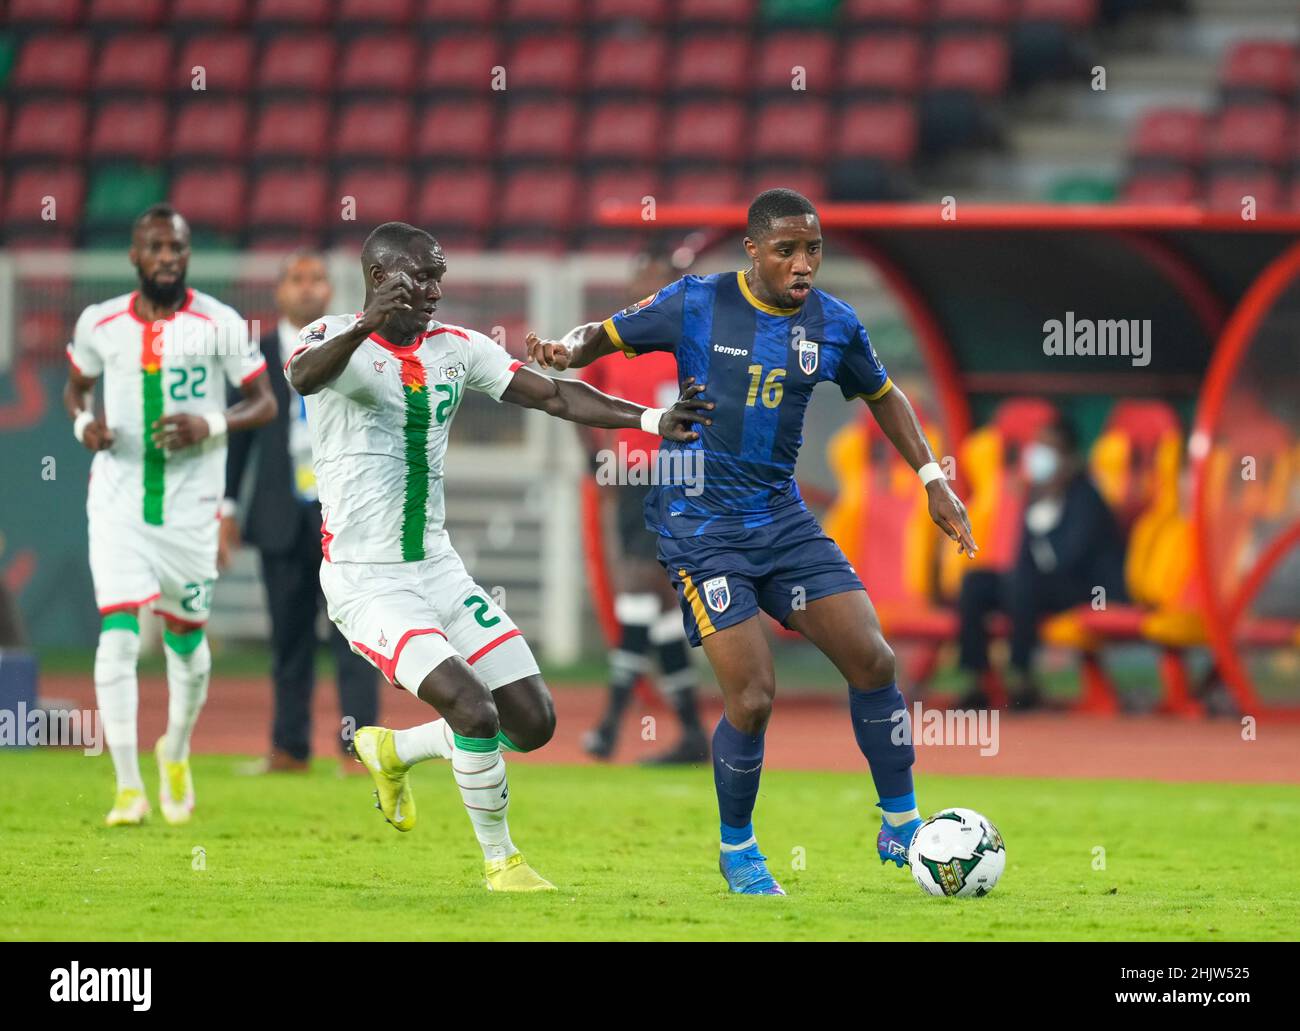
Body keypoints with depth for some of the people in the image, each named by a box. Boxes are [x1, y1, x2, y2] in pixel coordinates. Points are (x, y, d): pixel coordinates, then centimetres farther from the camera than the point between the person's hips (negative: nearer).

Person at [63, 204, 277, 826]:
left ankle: (176, 754, 38)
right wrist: (84, 422, -5)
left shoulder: (220, 325, -5)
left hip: (190, 505, 0)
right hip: (118, 500, 0)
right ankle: (128, 787, -10)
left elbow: (264, 403, 0)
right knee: (118, 637, -13)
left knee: (186, 640, 10)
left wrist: (212, 426, -19)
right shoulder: (100, 324, 2)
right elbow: (76, 387, 18)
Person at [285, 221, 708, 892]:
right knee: (474, 709, -22)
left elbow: (553, 396, 5)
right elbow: (303, 377, -35)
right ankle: (500, 861, -1)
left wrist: (651, 419, -9)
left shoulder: (455, 349, 7)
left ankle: (393, 751, 28)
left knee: (533, 720, 4)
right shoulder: (337, 339, -12)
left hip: (437, 571, 7)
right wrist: (367, 326, -55)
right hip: (366, 582, -7)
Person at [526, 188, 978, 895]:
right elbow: (605, 336, 1)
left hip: (781, 518, 4)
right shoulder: (695, 305, -8)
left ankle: (900, 826, 12)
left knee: (873, 660, -7)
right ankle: (736, 848, 11)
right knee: (753, 697, -14)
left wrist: (932, 480, 13)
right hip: (699, 525, -4)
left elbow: (882, 396, 19)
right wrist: (565, 351, -21)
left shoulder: (833, 325, 2)